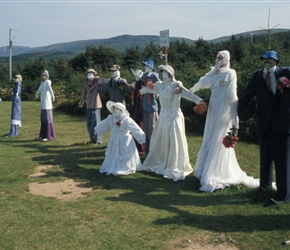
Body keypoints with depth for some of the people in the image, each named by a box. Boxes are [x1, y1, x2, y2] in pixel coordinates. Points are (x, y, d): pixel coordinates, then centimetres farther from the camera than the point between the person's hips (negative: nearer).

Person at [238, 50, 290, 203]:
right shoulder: (258, 76, 2)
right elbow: (246, 96, 4)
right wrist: (235, 114, 3)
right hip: (265, 124, 2)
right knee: (265, 156, 15)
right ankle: (265, 185, 32)